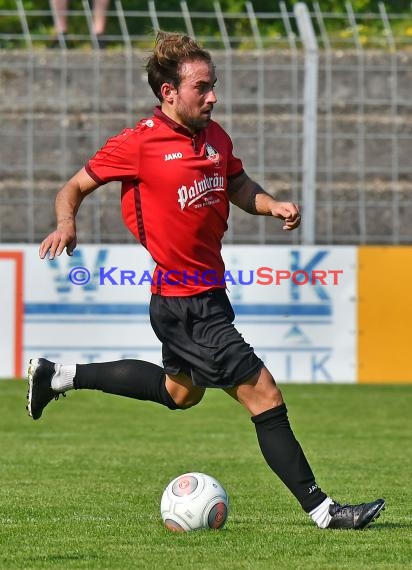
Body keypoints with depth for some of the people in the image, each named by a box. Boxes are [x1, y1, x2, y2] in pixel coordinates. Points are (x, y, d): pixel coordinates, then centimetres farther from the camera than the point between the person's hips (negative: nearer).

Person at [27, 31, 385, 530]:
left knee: (180, 391, 31)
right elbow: (75, 188, -5)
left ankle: (58, 376, 40)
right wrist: (66, 225, -26)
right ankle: (321, 509, -4)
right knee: (263, 395, -10)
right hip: (184, 305, -10)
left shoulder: (215, 137, 5)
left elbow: (239, 186, 21)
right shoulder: (139, 143, -15)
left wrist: (273, 206, 1)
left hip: (207, 292, 10)